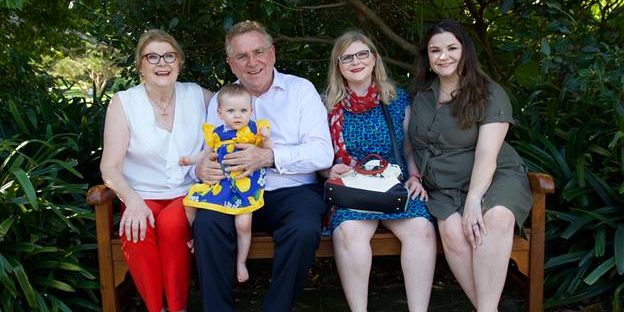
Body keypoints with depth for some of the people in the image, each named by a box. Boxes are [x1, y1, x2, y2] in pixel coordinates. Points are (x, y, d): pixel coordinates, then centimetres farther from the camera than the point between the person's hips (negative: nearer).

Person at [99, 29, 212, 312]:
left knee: (170, 222, -32)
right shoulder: (123, 103, 1)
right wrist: (133, 201, -25)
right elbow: (110, 167, -6)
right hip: (144, 197, 0)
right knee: (137, 233, -32)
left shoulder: (197, 96, 6)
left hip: (188, 194, 0)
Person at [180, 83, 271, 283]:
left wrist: (266, 140, -19)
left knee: (243, 223, -18)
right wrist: (190, 160, 8)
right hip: (220, 181, 4)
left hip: (245, 183, -4)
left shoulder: (254, 131, -2)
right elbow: (206, 154, 22)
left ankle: (241, 263, 7)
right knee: (190, 204, 0)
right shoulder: (216, 134, 7)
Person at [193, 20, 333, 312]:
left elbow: (322, 153, -7)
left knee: (304, 230, -33)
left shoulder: (300, 89, 5)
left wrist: (269, 157, -21)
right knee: (206, 223, -28)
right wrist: (202, 167, -16)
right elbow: (209, 153, 10)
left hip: (292, 190, -2)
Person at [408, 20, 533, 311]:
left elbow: (487, 153, -14)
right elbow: (412, 144, 18)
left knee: (497, 215, -37)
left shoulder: (489, 93, -3)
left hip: (493, 178, -3)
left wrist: (474, 200, -25)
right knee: (452, 229, -31)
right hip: (443, 189, 3)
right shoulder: (422, 96, 12)